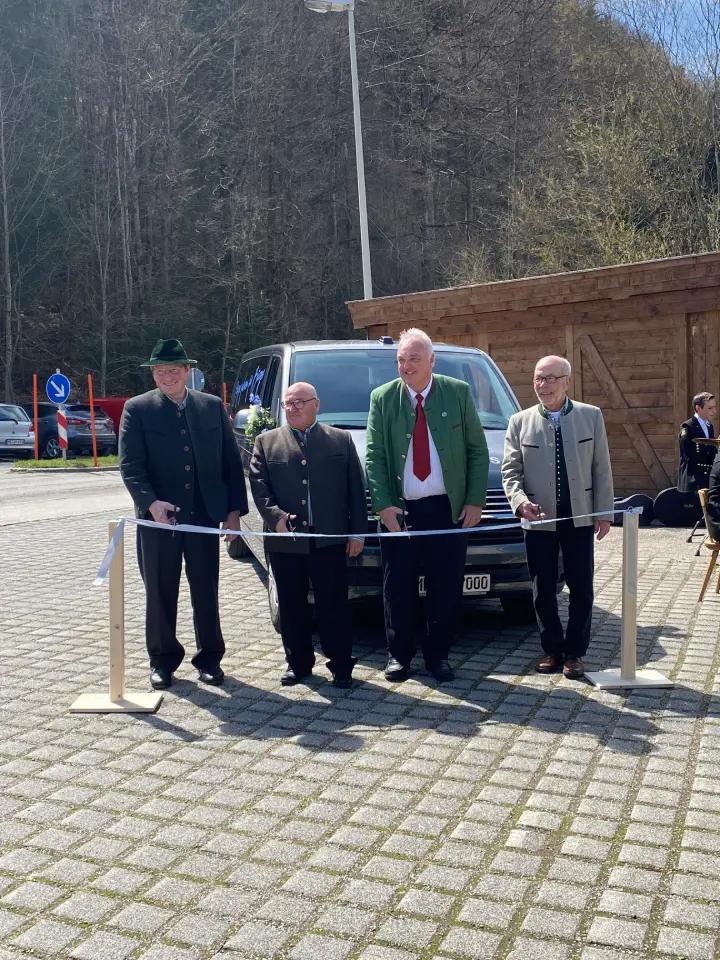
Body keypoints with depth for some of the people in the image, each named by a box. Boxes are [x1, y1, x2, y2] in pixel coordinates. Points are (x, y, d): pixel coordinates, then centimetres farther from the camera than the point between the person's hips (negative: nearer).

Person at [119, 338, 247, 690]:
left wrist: (234, 509, 1)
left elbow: (231, 461, 7)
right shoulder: (137, 410, -1)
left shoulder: (212, 406, 6)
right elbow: (130, 465, -8)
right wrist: (151, 503, -23)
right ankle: (163, 660, 23)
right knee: (160, 593, 9)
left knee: (206, 592, 10)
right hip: (158, 516, -1)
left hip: (204, 515, 1)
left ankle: (209, 657, 24)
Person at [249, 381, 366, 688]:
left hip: (330, 539, -1)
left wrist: (357, 532, 0)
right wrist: (275, 517, -15)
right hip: (285, 540, 1)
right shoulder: (266, 442, 9)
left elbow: (356, 489, 5)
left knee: (334, 606, 3)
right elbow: (258, 486, 1)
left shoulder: (342, 440, 8)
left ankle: (340, 665, 14)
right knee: (292, 607, 10)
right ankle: (298, 663, 23)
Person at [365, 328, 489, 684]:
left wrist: (475, 501, -3)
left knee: (446, 590, 7)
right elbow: (373, 456, 0)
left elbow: (477, 451, 4)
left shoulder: (458, 393, 2)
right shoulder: (382, 398, 2)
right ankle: (399, 655, 23)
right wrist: (383, 505, -11)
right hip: (399, 511, 0)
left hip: (448, 509, 0)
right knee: (398, 589, 7)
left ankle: (438, 655, 23)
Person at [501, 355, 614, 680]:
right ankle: (552, 649, 22)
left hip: (579, 516, 0)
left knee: (581, 588, 4)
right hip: (539, 519, 0)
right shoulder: (519, 422, 2)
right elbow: (510, 470, 2)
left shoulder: (591, 416, 3)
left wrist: (604, 512, 0)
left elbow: (601, 468, 3)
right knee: (543, 590, 7)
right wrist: (520, 501, -15)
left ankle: (574, 652, 18)